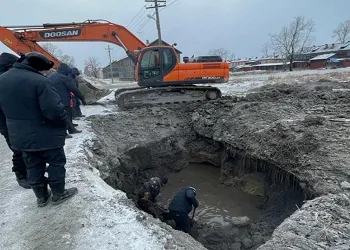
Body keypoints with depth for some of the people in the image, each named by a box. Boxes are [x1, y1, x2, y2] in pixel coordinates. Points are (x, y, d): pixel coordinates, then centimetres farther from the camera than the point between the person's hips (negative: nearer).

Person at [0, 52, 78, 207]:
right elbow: (55, 111, -27)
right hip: (46, 135, -7)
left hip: (19, 136, 7)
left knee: (33, 166, 20)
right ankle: (59, 195, 26)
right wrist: (65, 120, -8)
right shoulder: (40, 81, -23)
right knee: (56, 163, 12)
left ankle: (41, 197, 35)